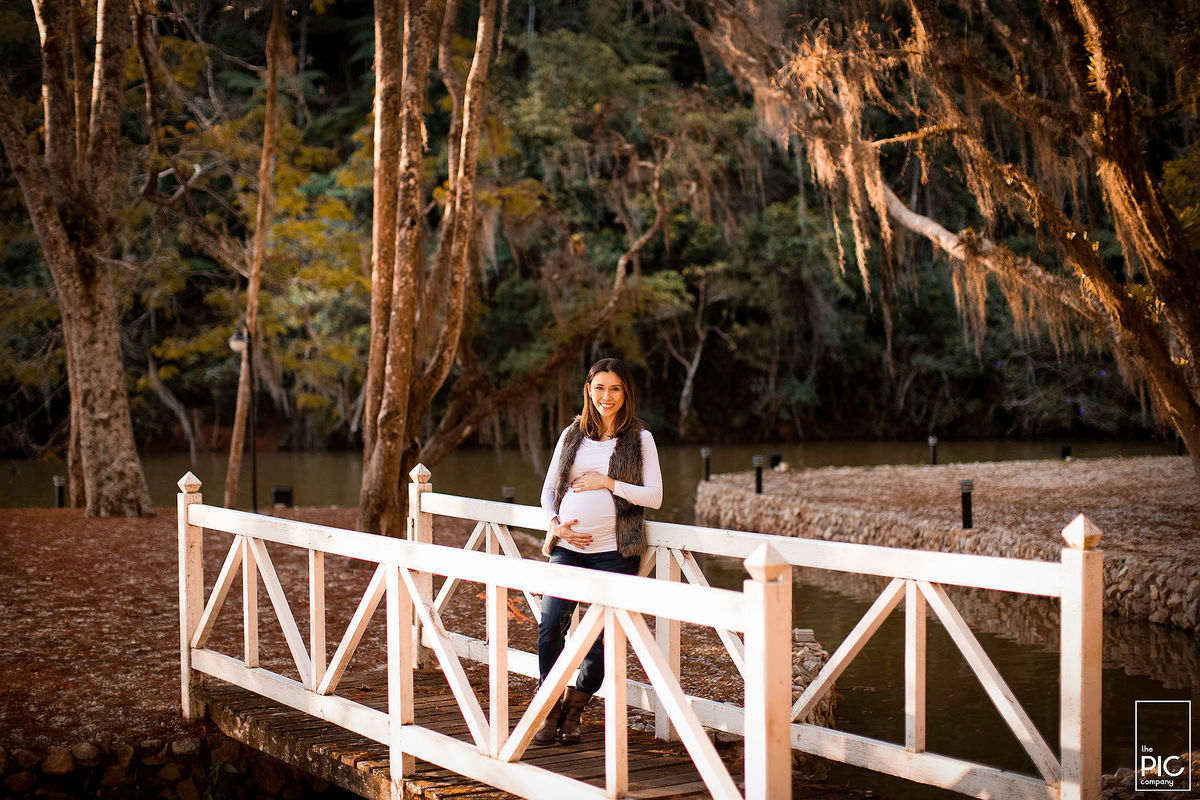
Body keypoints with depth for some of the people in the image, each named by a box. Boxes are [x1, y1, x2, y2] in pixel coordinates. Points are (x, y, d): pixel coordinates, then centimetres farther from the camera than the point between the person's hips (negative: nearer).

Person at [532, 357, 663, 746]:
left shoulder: (639, 439, 4)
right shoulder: (572, 435, 12)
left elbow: (654, 496, -2)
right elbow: (548, 490, 16)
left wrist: (607, 483, -10)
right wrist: (554, 524, -3)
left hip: (614, 549, -2)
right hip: (568, 546, 2)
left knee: (604, 635, 0)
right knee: (549, 627, -9)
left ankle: (574, 710, 17)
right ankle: (551, 711, 5)